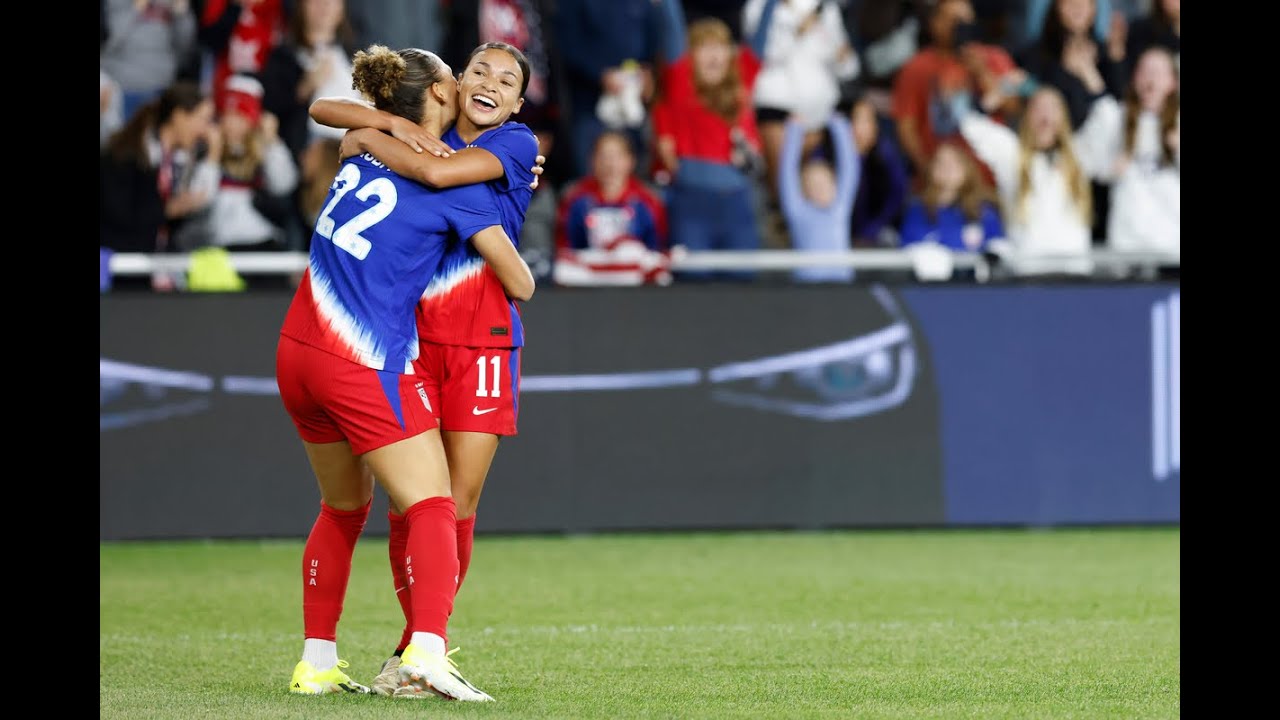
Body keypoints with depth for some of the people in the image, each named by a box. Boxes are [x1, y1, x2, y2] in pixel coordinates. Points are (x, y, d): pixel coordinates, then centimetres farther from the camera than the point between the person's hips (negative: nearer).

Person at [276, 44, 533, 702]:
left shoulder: (363, 149, 10)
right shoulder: (456, 181, -8)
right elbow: (520, 285, -4)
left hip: (298, 352, 7)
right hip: (367, 366, -7)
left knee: (344, 508, 21)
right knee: (432, 508, -8)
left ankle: (316, 663, 21)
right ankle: (425, 652, -29)